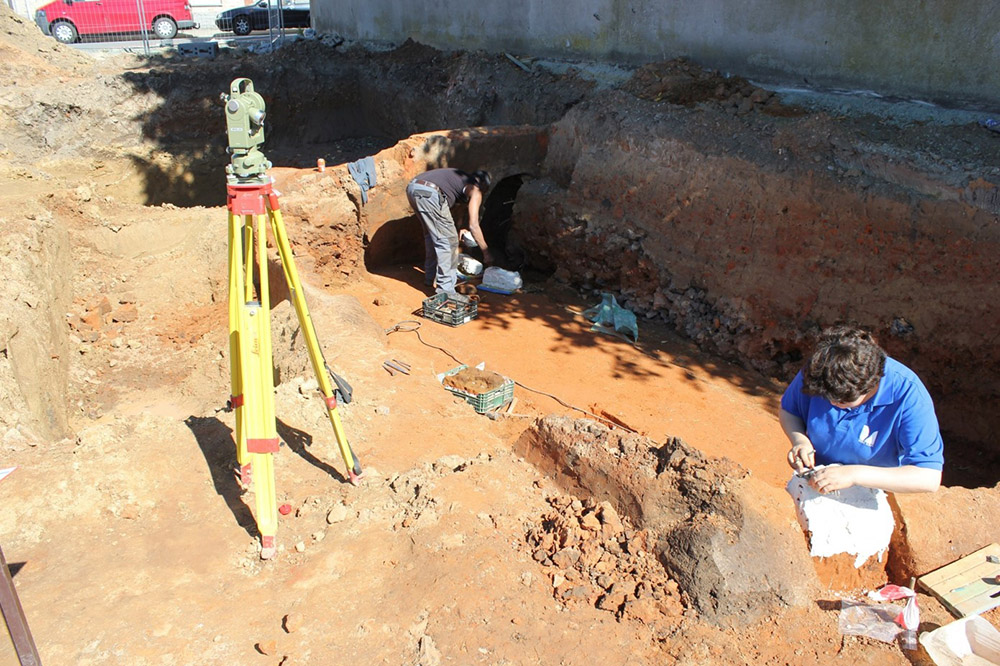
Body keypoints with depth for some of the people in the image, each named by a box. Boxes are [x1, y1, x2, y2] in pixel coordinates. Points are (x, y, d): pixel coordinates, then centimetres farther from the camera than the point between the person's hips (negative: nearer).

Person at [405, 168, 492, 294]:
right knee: (448, 240, -1)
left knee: (432, 234, 25)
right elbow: (473, 225, 2)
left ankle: (430, 278, 36)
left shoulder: (462, 178, 33)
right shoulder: (475, 190, 10)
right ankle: (445, 290, -3)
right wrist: (486, 253, 9)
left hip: (412, 186, 9)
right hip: (429, 193, -9)